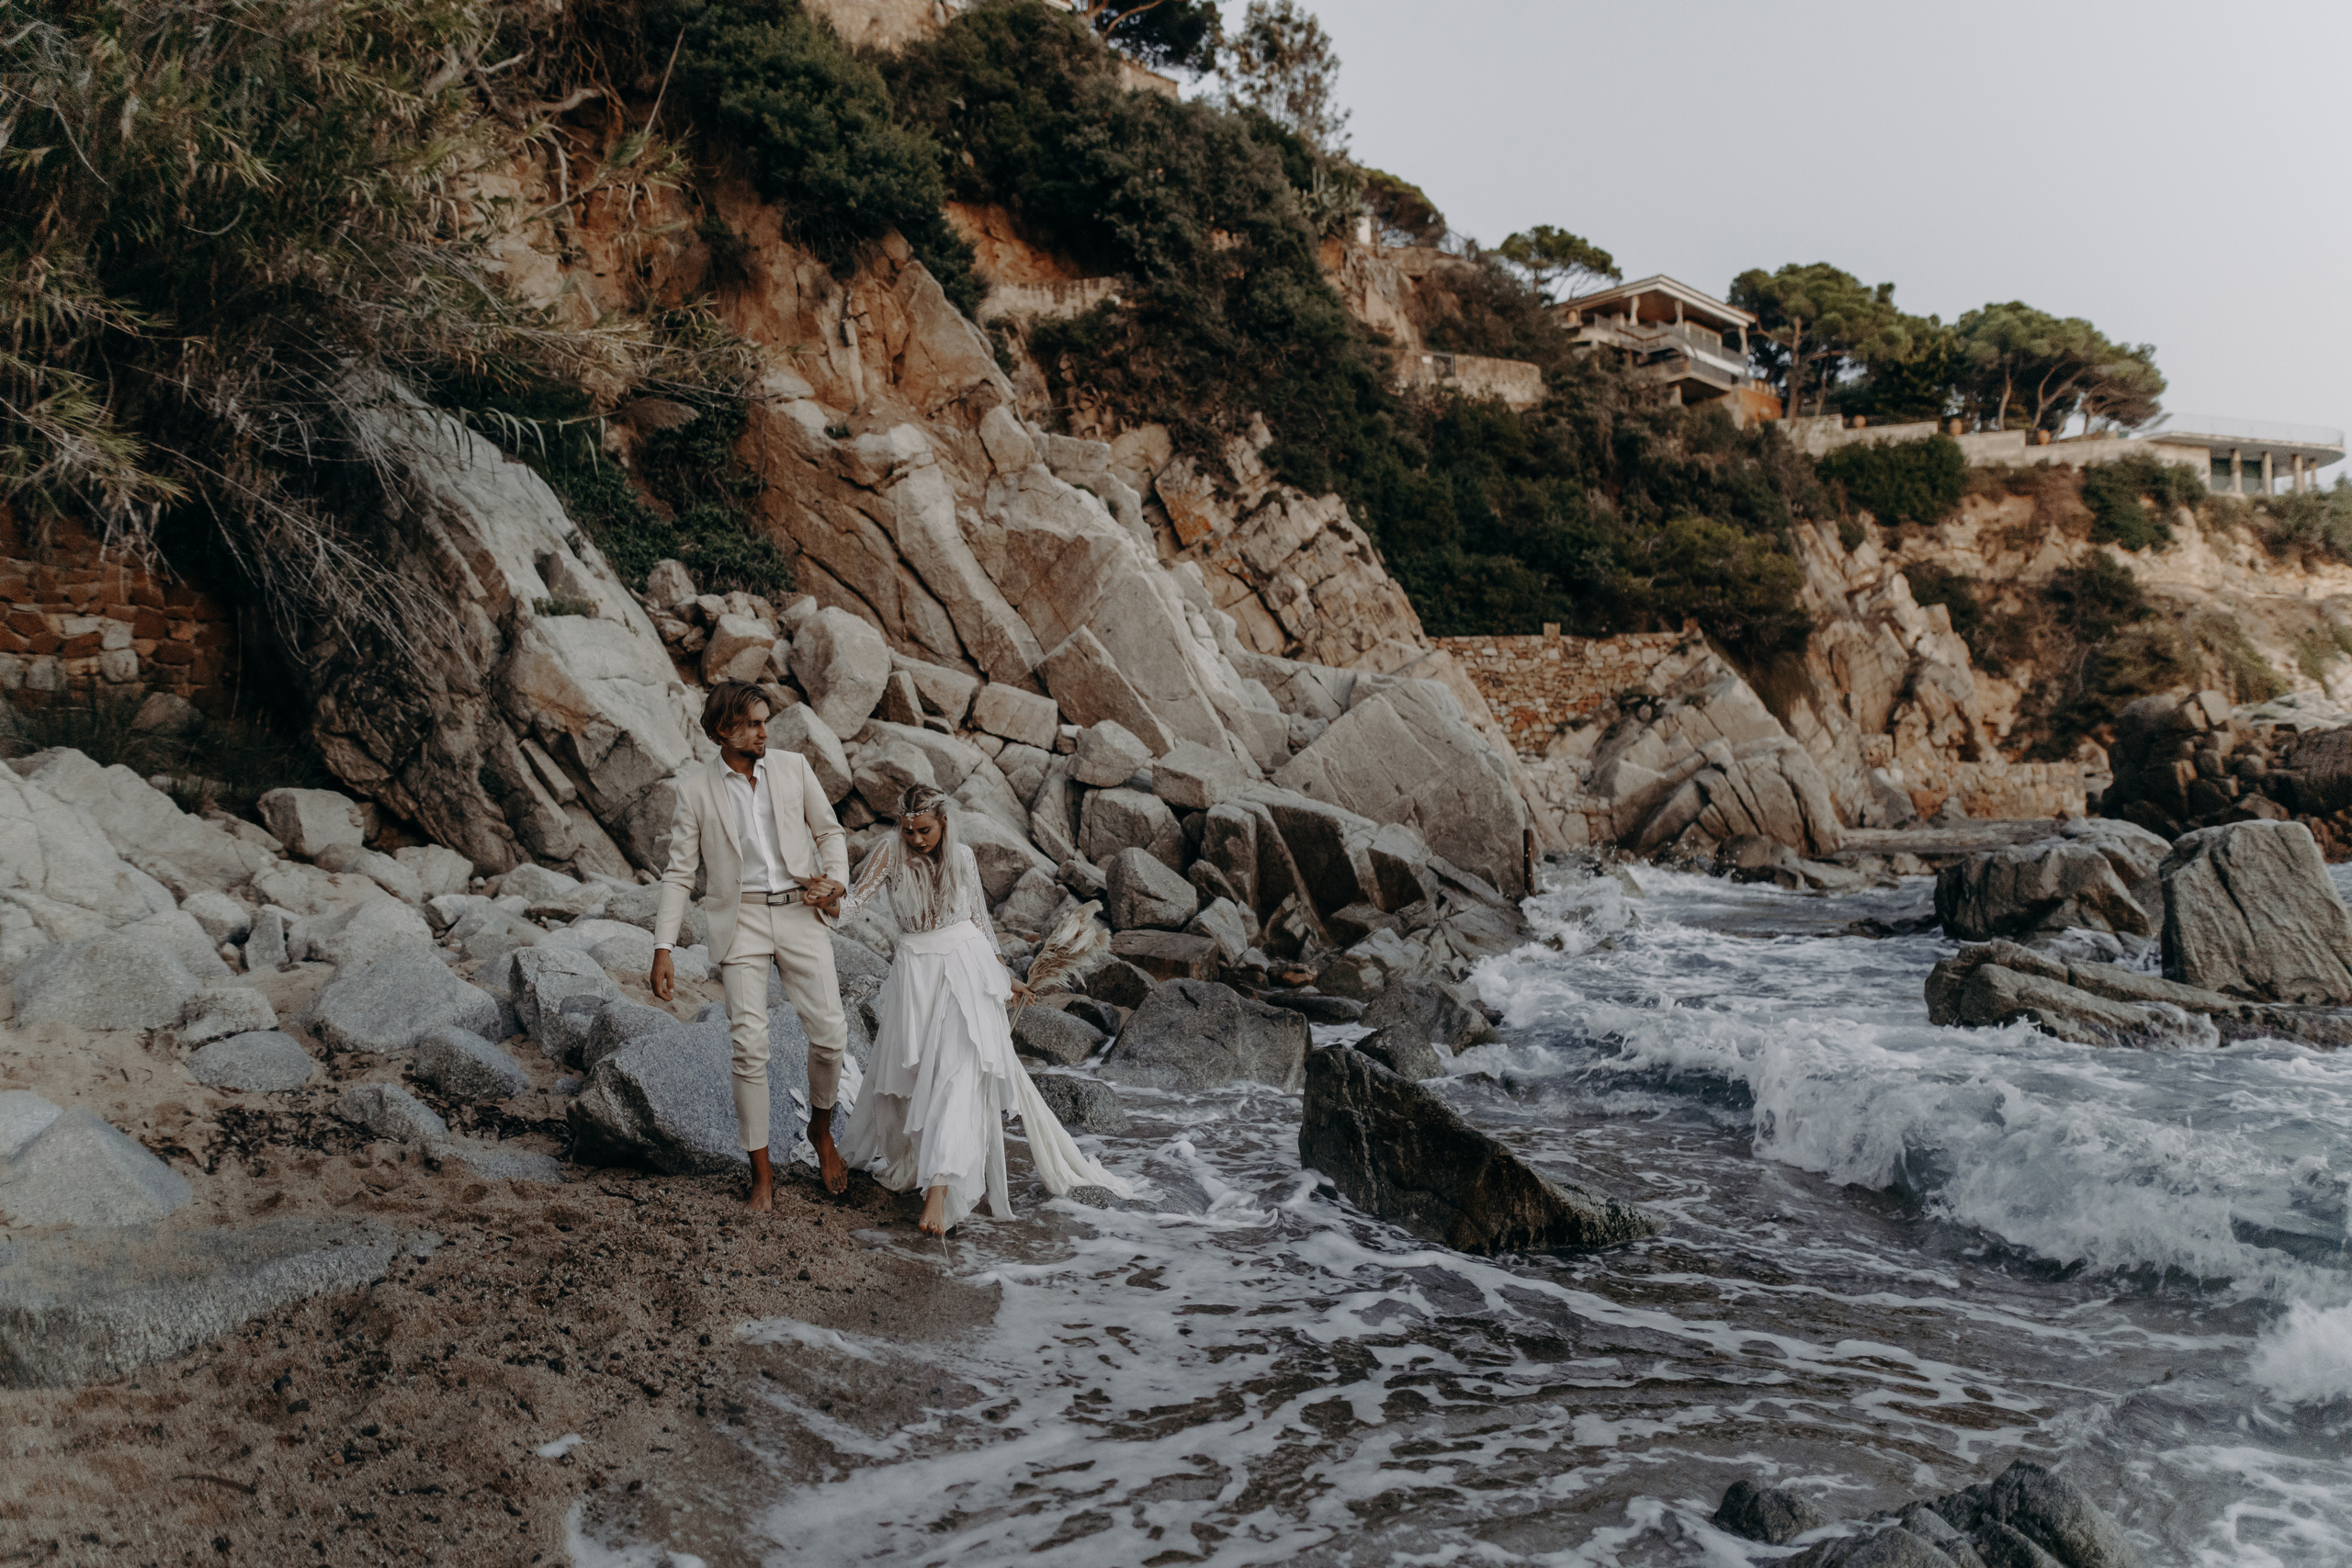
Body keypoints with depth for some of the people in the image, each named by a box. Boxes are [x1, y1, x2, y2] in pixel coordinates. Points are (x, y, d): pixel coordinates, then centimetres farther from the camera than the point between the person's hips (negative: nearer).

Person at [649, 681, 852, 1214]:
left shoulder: (793, 767, 5)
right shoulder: (695, 787, 0)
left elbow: (829, 832, 14)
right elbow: (679, 872, 2)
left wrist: (836, 881, -6)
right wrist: (663, 948, -5)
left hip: (799, 914, 2)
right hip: (741, 920, -1)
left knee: (829, 1033, -5)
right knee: (750, 1046, -6)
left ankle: (822, 1130, 25)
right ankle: (762, 1172, 9)